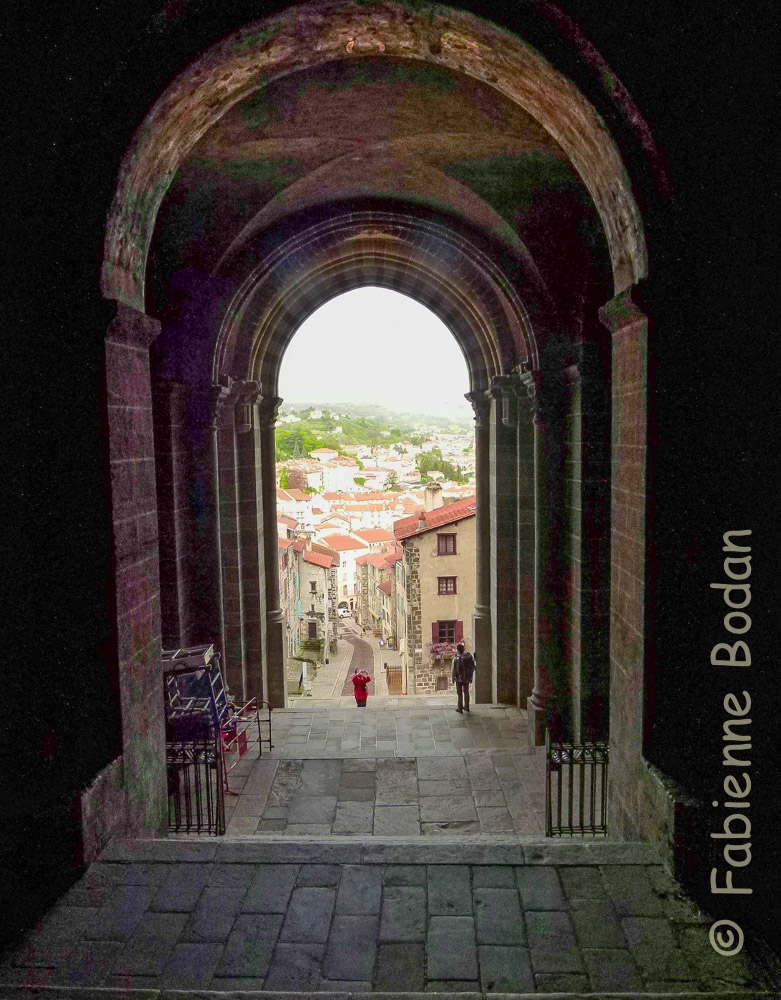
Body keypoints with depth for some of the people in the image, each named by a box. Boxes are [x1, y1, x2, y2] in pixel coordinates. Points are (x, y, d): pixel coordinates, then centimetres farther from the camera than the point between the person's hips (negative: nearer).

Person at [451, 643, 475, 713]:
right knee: (466, 692, 19)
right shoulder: (469, 657, -5)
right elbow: (472, 668, 2)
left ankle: (460, 708, 14)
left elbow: (454, 670, -15)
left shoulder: (456, 659, -19)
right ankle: (466, 707, 30)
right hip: (466, 678, 4)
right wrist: (470, 678, 12)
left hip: (459, 679, -4)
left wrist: (453, 679, -1)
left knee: (460, 694, 7)